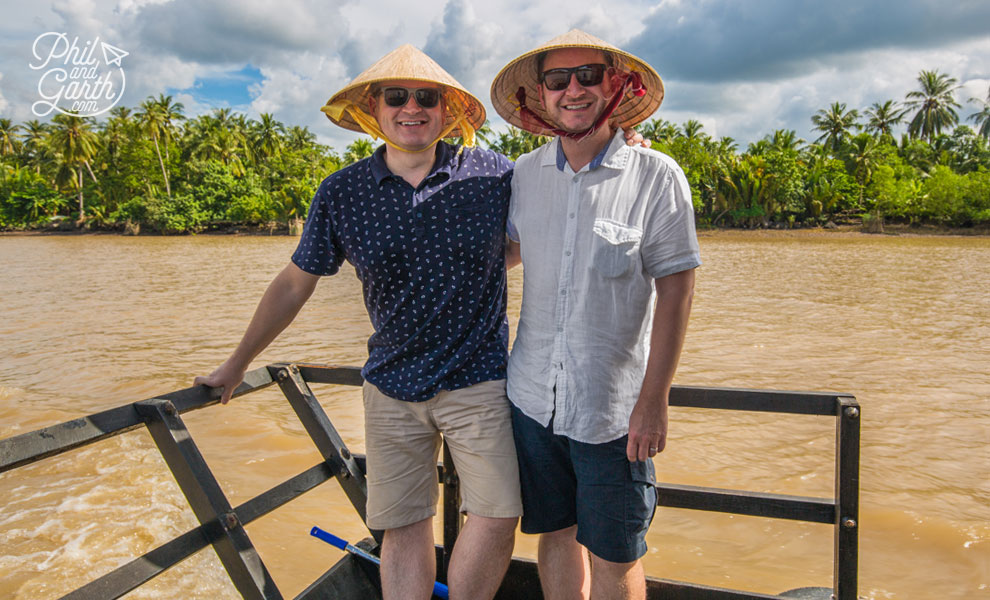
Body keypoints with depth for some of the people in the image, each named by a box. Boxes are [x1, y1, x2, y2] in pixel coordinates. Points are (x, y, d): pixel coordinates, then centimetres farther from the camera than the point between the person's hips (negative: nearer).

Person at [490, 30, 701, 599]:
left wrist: (654, 399, -13)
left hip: (615, 405, -3)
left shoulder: (657, 177, -9)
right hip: (534, 397, 4)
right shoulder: (524, 174, 3)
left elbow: (675, 288, -10)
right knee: (555, 531, 18)